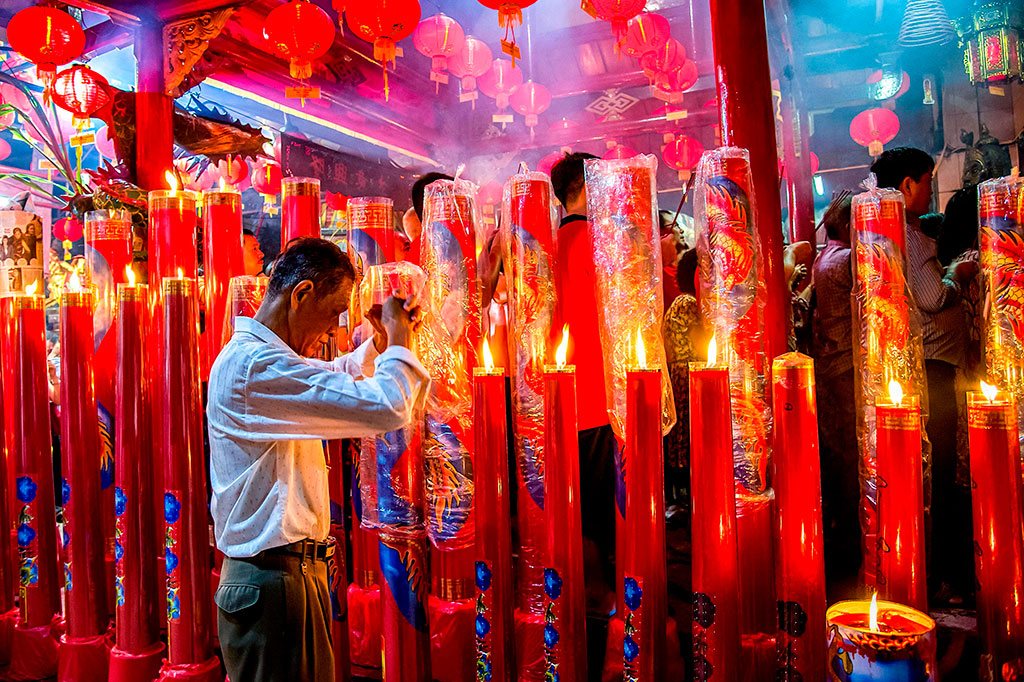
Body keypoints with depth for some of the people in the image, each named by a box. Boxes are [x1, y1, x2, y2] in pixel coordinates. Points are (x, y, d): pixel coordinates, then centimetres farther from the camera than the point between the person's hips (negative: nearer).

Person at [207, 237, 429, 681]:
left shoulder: (262, 358, 12)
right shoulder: (253, 365, -22)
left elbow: (341, 376, 31)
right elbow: (387, 408, -29)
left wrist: (383, 340, 14)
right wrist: (399, 339, -11)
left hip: (292, 570, 10)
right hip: (272, 581, -10)